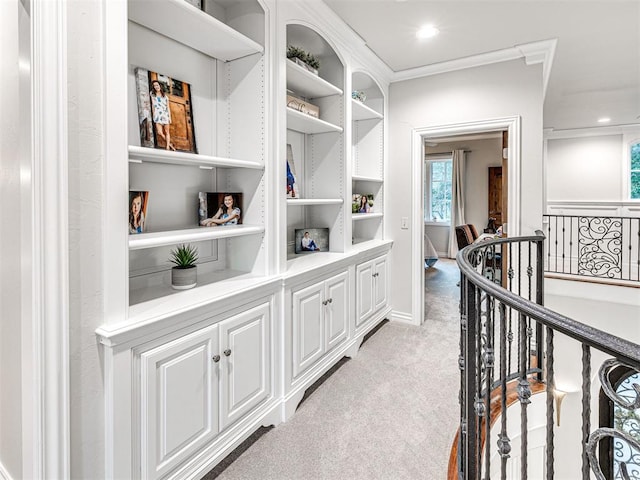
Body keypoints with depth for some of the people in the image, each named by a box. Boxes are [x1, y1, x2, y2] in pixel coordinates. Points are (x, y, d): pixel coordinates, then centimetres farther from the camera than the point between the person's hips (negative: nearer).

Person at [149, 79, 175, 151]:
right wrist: (153, 114, 0)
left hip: (165, 114, 1)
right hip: (158, 115, -1)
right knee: (159, 132, -15)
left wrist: (170, 117, 3)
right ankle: (169, 144, 0)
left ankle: (167, 146, -6)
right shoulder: (152, 94, 14)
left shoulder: (165, 96, 16)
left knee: (167, 132, -6)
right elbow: (152, 105, 10)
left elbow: (168, 107, 12)